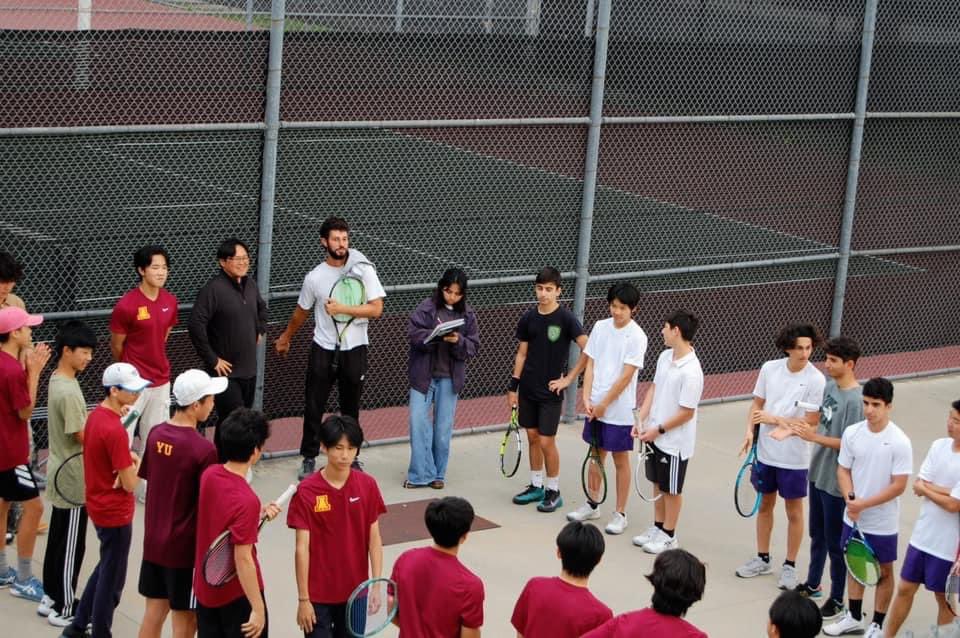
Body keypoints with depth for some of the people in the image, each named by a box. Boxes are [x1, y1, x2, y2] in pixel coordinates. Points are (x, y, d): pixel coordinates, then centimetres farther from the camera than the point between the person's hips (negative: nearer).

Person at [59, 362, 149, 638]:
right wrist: (133, 466, -4)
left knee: (106, 568, 25)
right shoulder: (115, 431, -28)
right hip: (115, 513, -9)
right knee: (112, 578, 7)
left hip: (99, 506, 9)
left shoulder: (96, 415, 0)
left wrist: (127, 459, -4)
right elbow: (130, 484, -24)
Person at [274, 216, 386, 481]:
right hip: (323, 350, 1)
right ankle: (309, 459, 16)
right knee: (313, 408, 4)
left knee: (351, 409, 11)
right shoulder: (314, 277, -3)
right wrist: (285, 338, 24)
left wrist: (342, 309, -20)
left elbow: (376, 309, -12)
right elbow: (301, 312, 13)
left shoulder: (364, 269, -7)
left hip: (354, 350, -1)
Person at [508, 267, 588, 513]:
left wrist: (569, 379, -13)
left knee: (546, 441, -3)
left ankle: (554, 492, 10)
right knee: (532, 437, 12)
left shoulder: (566, 319, -12)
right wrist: (513, 385, 8)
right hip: (528, 389, 5)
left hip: (550, 391, -5)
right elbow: (522, 354, 11)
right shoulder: (528, 318, 3)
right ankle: (536, 486, 25)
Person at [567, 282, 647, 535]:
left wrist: (604, 404, -13)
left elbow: (626, 376, -15)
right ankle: (592, 505, 30)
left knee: (620, 460, 5)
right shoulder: (600, 327, 2)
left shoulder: (636, 336, -13)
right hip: (595, 406, 5)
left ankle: (620, 514, 14)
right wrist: (587, 398, -6)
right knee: (596, 454, 16)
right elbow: (590, 365, 4)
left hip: (619, 410, -5)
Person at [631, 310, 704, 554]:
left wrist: (658, 430, -16)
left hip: (674, 442, -7)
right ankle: (657, 528, 35)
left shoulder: (691, 372, -26)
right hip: (654, 435, 7)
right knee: (657, 484, 20)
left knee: (671, 489, 9)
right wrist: (641, 420, 0)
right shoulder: (665, 357, -1)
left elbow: (686, 413, -22)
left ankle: (669, 536, 24)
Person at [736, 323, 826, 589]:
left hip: (794, 458, -4)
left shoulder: (816, 380, -16)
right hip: (765, 452, 4)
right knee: (765, 505, 17)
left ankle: (789, 566, 22)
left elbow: (811, 422, -16)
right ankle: (763, 559, 32)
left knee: (794, 512, 9)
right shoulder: (769, 368, -4)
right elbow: (757, 404, 7)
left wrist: (776, 420, -22)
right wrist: (750, 431, -8)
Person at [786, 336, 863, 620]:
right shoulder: (830, 386, 2)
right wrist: (803, 426, 2)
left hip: (837, 482, -8)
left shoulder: (855, 399, -24)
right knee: (817, 534, 23)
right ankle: (812, 584, 40)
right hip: (818, 474, 8)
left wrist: (815, 437, -27)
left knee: (835, 542, 4)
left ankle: (837, 599, 18)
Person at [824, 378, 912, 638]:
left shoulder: (899, 442, -18)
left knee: (883, 572, 11)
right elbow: (843, 470, 2)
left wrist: (864, 504, -20)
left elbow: (898, 486, -17)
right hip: (853, 519, 4)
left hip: (882, 524, -4)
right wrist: (850, 499, -15)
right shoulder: (852, 433, -5)